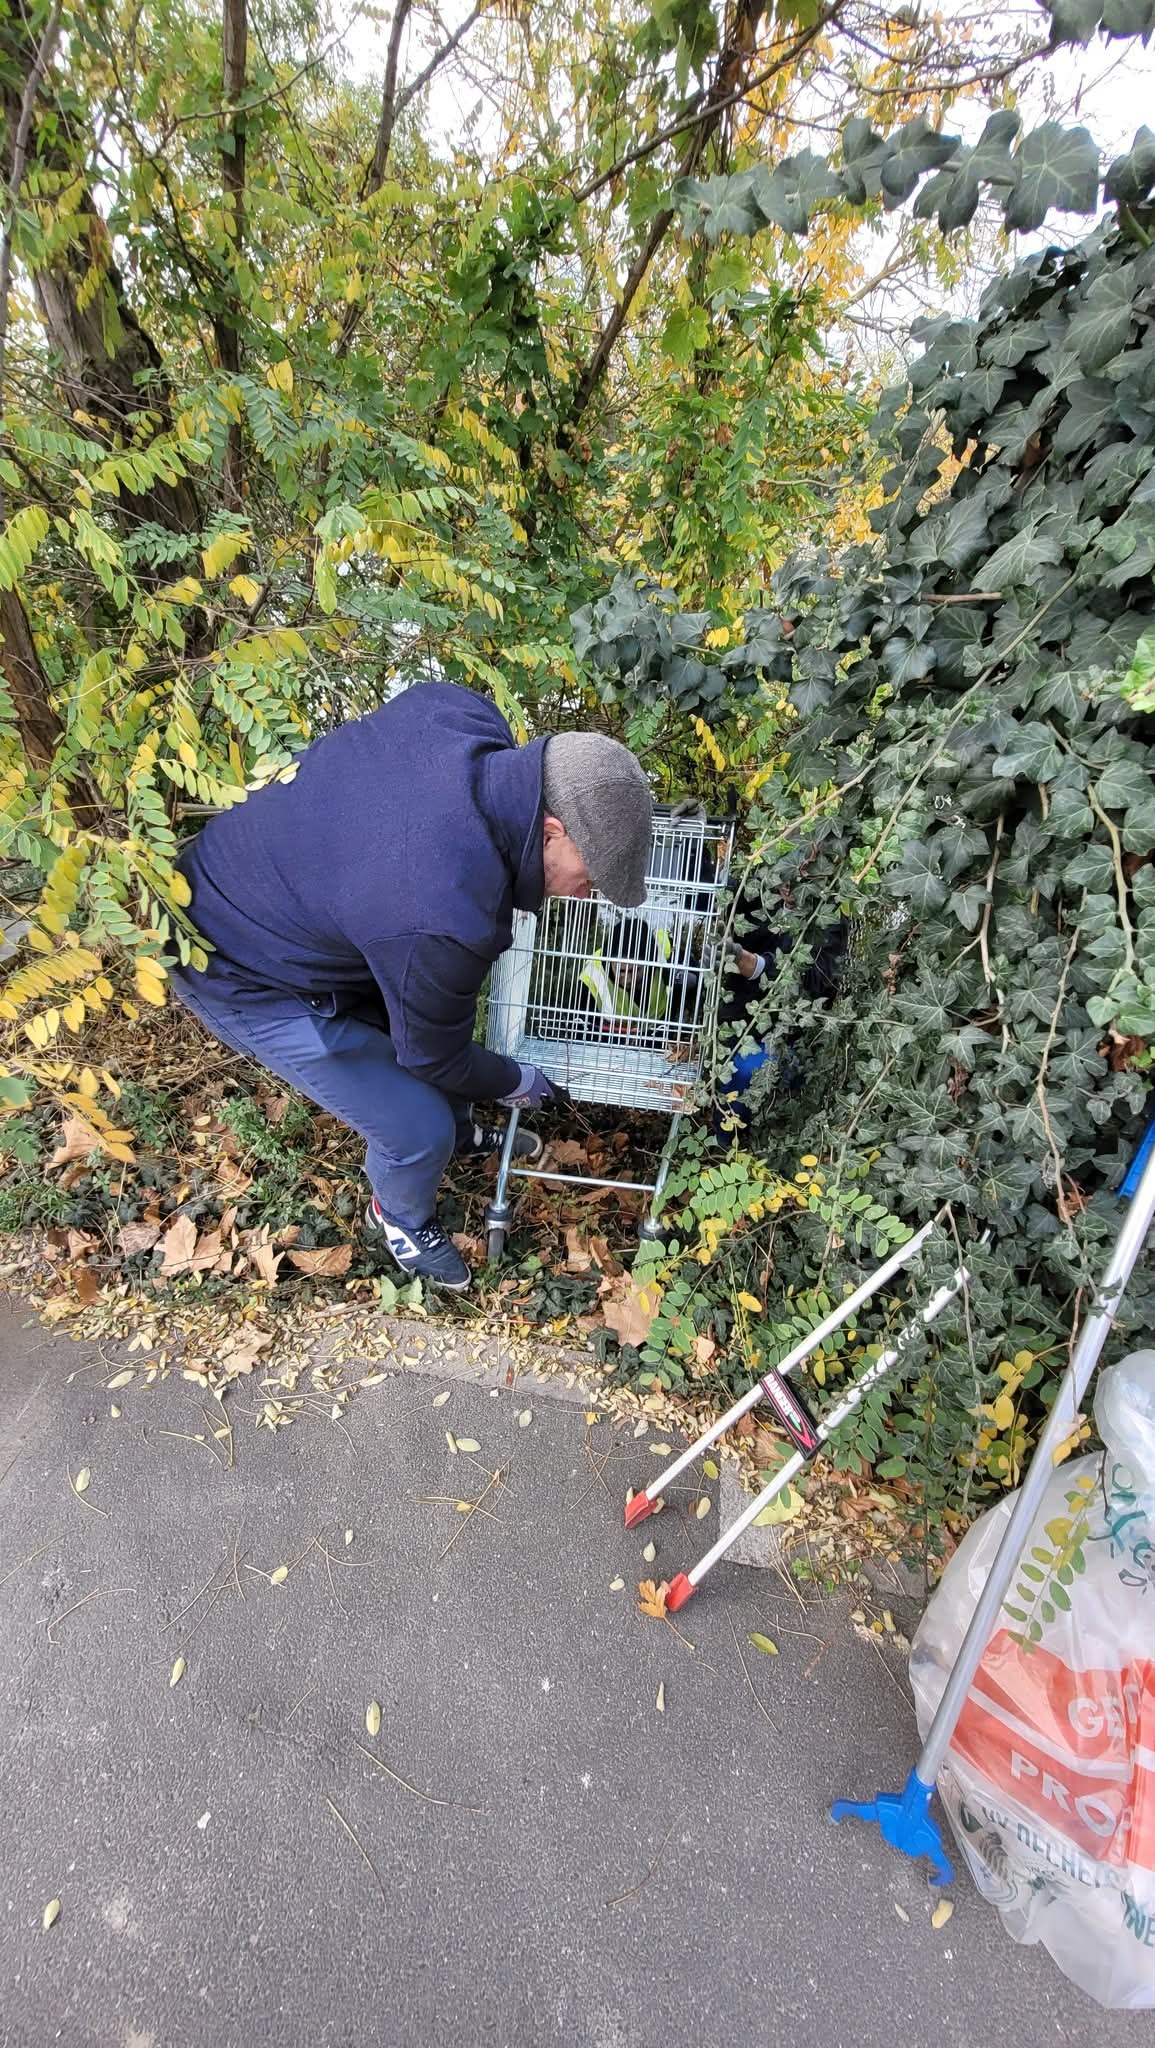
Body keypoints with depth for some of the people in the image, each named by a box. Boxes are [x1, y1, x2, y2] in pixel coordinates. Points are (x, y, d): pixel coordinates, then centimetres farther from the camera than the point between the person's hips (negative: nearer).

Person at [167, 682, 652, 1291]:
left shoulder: (461, 713, -19)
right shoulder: (444, 918, -39)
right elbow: (433, 1054, -19)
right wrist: (515, 1084, 0)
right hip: (247, 977, -8)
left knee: (443, 1010, 19)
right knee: (418, 1131, -2)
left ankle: (458, 1131, 49)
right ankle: (401, 1217, 34)